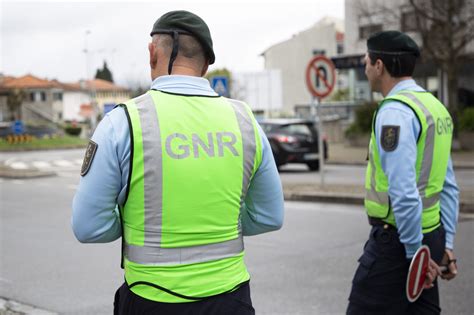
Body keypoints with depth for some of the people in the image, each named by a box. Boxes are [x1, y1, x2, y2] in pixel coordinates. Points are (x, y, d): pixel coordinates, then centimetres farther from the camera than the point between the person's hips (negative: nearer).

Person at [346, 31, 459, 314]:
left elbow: (403, 192, -24)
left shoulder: (394, 112, -17)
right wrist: (446, 244, 16)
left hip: (396, 238, -9)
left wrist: (415, 251, -16)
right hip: (432, 233, 9)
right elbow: (449, 187, 14)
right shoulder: (435, 105, 12)